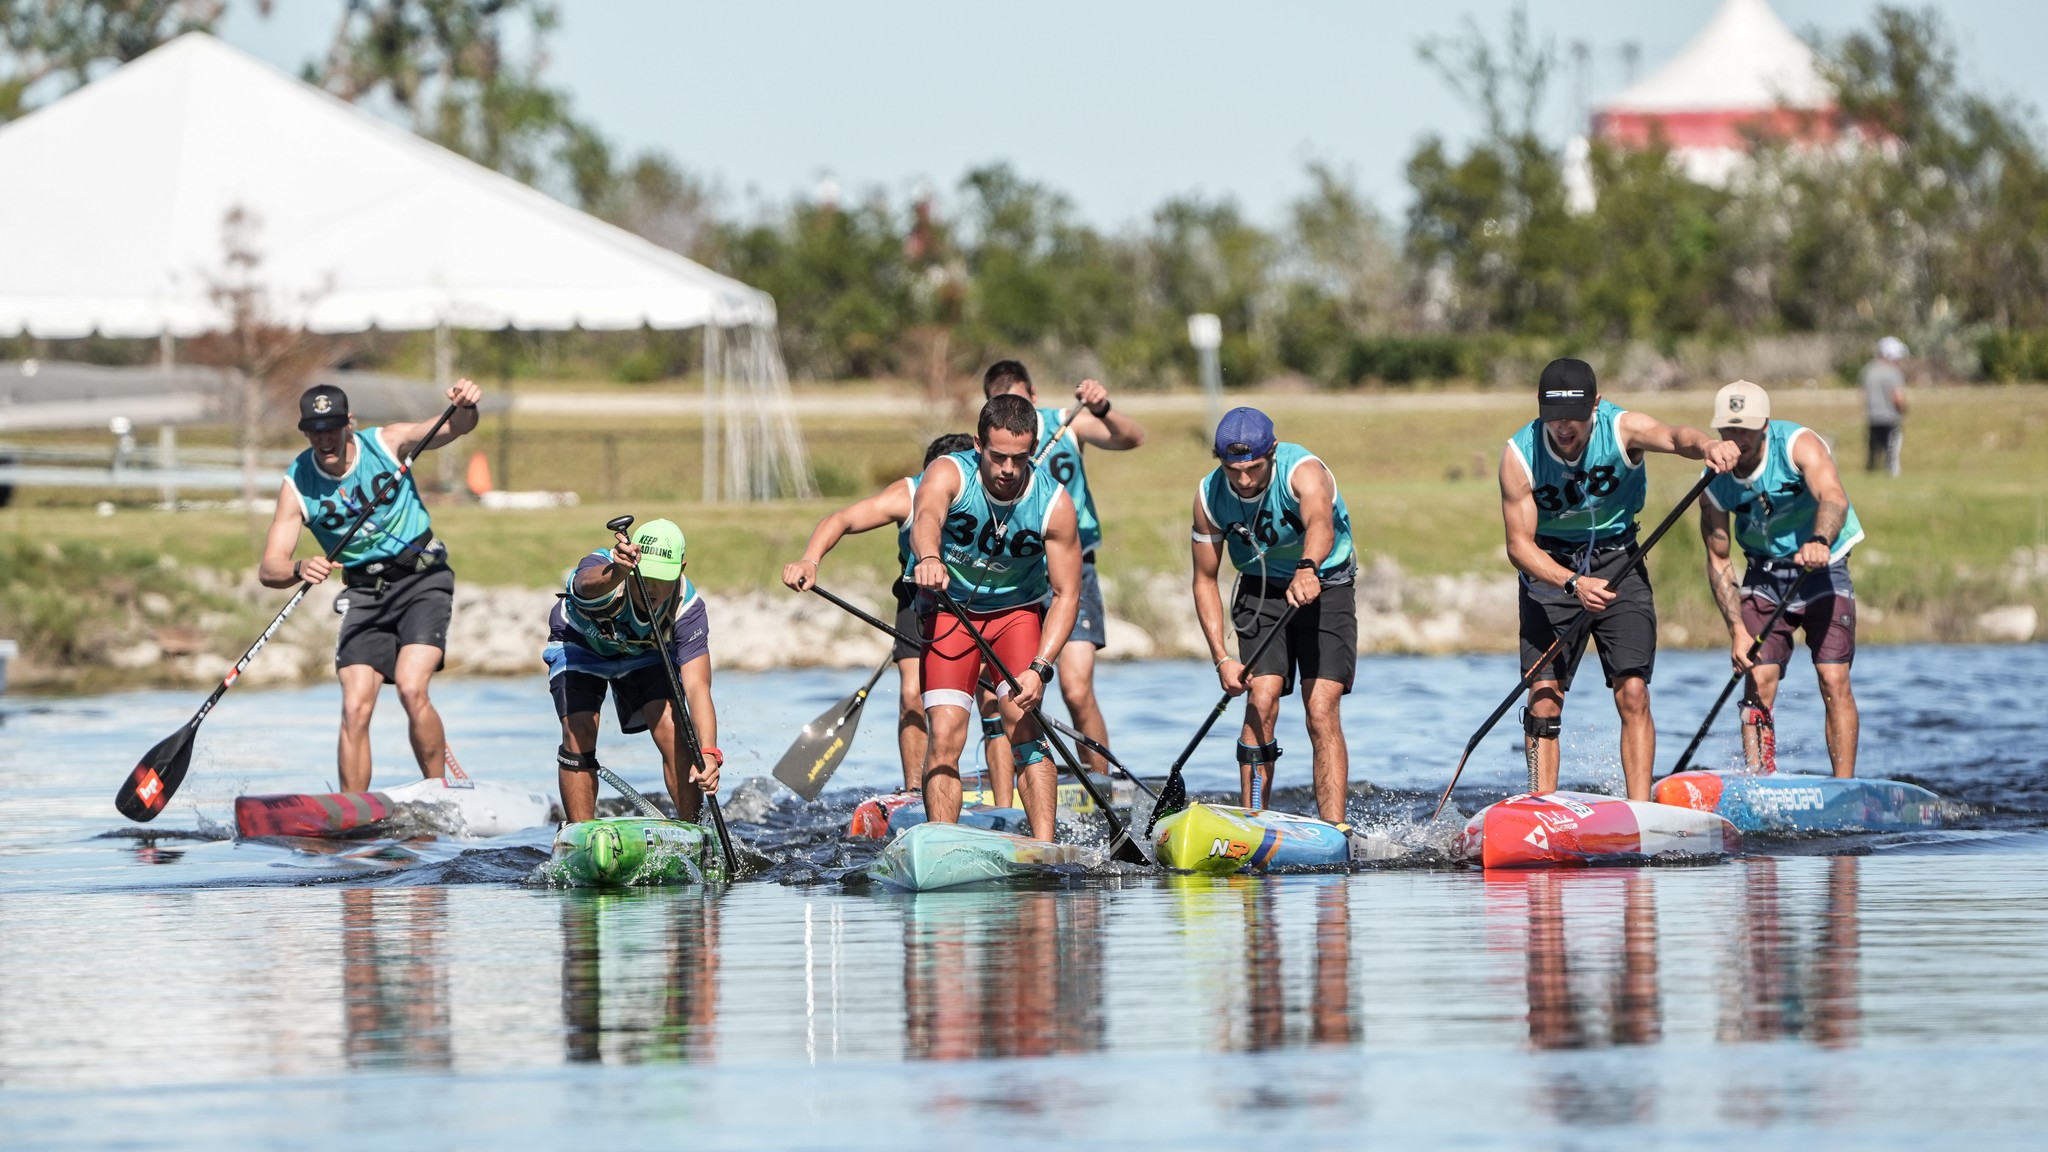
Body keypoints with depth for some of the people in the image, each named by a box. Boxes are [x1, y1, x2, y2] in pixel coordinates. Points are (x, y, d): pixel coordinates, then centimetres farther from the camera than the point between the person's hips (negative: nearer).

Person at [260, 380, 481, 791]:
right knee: (355, 707, -13)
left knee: (411, 689, -21)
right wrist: (301, 569, -36)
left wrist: (465, 408, -42)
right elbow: (269, 568, -13)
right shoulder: (297, 485, -8)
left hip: (422, 579, -2)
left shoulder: (386, 443, -8)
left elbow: (453, 428, -18)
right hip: (365, 594, 2)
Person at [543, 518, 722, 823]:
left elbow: (697, 688, -39)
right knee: (579, 732, -20)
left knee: (670, 727, -19)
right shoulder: (601, 568, -39)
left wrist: (708, 752, -54)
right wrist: (617, 573, -90)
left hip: (645, 654, 1)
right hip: (580, 646, -1)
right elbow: (589, 584, -65)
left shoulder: (689, 609, -32)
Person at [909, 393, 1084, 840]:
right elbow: (926, 519, -46)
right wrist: (929, 557, -70)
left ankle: (1045, 848, -18)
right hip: (949, 607, 0)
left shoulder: (1054, 504, -19)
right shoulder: (949, 475, -23)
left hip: (1018, 610, 0)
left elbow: (1066, 595, -16)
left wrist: (1039, 668, -29)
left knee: (1023, 726, -16)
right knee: (945, 736, -13)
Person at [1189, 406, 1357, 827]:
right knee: (1260, 703, -16)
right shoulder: (1209, 496, -13)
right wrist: (1221, 657, -15)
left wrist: (1307, 568, -70)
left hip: (1325, 589, -3)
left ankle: (1334, 831, -17)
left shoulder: (1303, 471, -26)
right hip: (1261, 592, 3)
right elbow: (1205, 579, -5)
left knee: (1321, 710, -16)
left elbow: (1320, 524, -49)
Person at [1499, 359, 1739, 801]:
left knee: (1632, 693, -12)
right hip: (1550, 566, 0)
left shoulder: (1621, 429, -19)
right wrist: (1572, 584, -35)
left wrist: (1705, 445, -64)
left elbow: (1671, 436, -40)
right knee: (1544, 698, -9)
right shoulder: (1519, 454, -17)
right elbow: (1519, 545, -19)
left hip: (1617, 561, 0)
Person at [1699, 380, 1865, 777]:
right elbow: (1718, 560, -4)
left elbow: (1833, 498, -38)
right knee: (1759, 681, -10)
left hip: (1821, 568, -3)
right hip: (1765, 575, 3)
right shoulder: (1716, 481, -9)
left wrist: (1819, 541, -60)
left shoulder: (1798, 444, -20)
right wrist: (1737, 628, -14)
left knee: (1833, 679, -14)